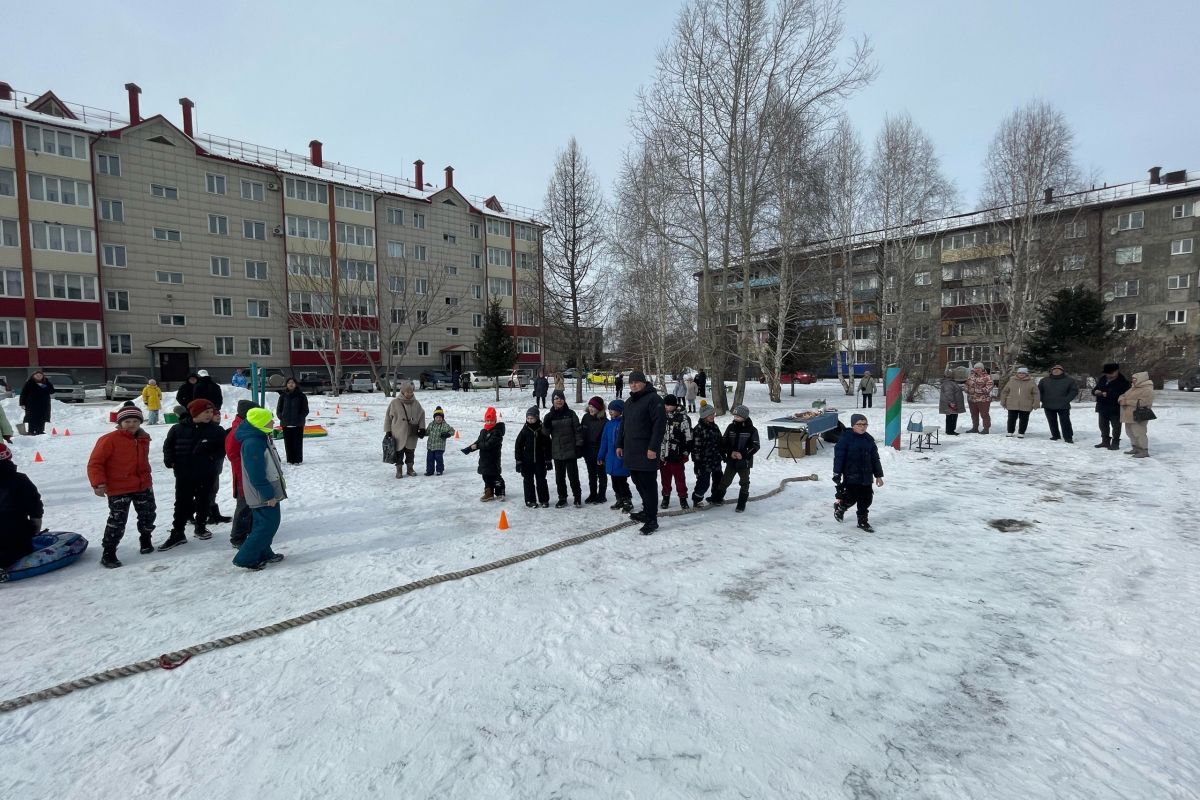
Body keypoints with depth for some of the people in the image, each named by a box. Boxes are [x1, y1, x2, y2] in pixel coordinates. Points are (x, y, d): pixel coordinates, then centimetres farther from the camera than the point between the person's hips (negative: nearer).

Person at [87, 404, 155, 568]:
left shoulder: (143, 439, 7)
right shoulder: (110, 439, -13)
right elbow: (95, 462, -13)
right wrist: (98, 483, -21)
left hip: (143, 486, 6)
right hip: (118, 489, -6)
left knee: (148, 514, 17)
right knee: (118, 520, -6)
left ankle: (145, 540, 40)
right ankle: (108, 554, 6)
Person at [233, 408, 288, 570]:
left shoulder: (262, 438, 7)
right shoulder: (253, 443, -24)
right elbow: (256, 474, -24)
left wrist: (273, 491, 23)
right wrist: (269, 494, -21)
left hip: (269, 490, 10)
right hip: (264, 495, -10)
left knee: (264, 523, 18)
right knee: (268, 524, -5)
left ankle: (263, 553, 29)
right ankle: (245, 558, 3)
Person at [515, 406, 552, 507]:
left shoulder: (543, 430, -2)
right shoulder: (525, 431, -2)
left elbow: (548, 446, 3)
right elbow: (518, 446, 1)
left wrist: (548, 460, 3)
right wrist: (518, 461, -2)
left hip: (540, 460, 0)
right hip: (527, 461, 0)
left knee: (541, 480, 6)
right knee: (528, 481, 6)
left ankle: (544, 500, 17)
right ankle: (530, 500, 16)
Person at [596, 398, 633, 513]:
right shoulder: (609, 424, 8)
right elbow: (604, 441, 13)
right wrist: (601, 456, 14)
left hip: (622, 459, -7)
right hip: (611, 459, 7)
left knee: (622, 481, -1)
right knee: (615, 482, 15)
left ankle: (628, 502, 12)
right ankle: (620, 500, 29)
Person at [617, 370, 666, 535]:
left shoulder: (653, 399, -9)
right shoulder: (629, 402, 18)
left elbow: (660, 424, -16)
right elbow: (623, 424, 24)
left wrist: (653, 447, -20)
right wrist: (619, 444, 19)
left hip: (646, 453, -8)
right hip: (631, 452, 8)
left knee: (648, 485, -5)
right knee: (639, 484, 15)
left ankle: (652, 520, 1)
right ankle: (647, 511, 29)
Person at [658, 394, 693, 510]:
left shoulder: (683, 418, -6)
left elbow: (688, 437, -5)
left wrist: (685, 452, -7)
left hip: (676, 455, -4)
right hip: (662, 454, 4)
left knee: (679, 477, 4)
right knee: (665, 477, 13)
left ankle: (683, 498, 16)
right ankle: (666, 497, 25)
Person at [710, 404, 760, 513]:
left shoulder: (752, 430, -9)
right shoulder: (731, 427, 0)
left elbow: (755, 446, -9)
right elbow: (723, 442, 3)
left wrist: (743, 454, -19)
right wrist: (730, 452, -13)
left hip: (745, 462, -2)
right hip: (731, 460, 2)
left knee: (744, 483, 9)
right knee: (725, 480, 10)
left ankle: (742, 503, 21)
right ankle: (717, 498, 25)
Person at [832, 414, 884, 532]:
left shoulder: (869, 440, 10)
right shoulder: (846, 438, -8)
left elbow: (875, 459, 15)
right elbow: (839, 456, -11)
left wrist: (878, 475, 13)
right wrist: (837, 473, -14)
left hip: (866, 475, 6)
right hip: (851, 475, -6)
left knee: (866, 499, 7)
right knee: (851, 498, -5)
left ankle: (863, 521, 22)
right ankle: (839, 507, 26)